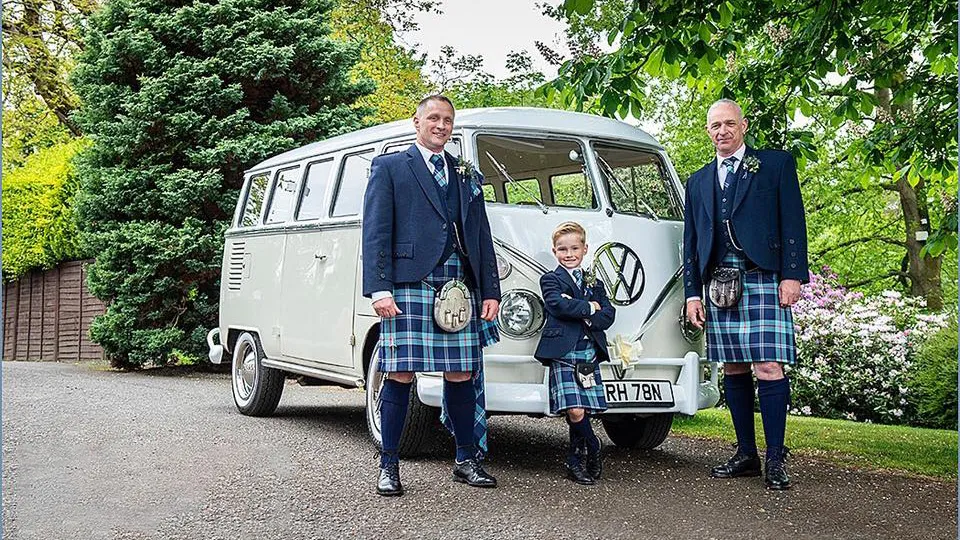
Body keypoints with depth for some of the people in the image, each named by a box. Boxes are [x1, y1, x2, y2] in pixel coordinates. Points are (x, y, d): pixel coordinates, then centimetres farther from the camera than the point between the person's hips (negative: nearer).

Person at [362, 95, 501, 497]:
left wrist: (490, 292, 11)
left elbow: (482, 237, 20)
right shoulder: (389, 168, 9)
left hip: (460, 286, 4)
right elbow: (376, 232, 1)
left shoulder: (466, 176, 23)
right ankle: (389, 466, 3)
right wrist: (379, 289, -10)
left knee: (462, 376, 5)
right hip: (409, 283, -4)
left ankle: (467, 460, 15)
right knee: (400, 374, -4)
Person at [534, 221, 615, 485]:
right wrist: (589, 307, -4)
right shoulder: (551, 280, 7)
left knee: (584, 411, 1)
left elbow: (608, 314, 6)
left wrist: (587, 318, -11)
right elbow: (558, 305, -14)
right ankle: (593, 449, 8)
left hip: (589, 355, 4)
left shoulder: (595, 283, 21)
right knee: (574, 411, -14)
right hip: (563, 354, -4)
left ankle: (576, 461, 15)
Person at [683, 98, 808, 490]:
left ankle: (775, 459, -6)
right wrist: (692, 293, 11)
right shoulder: (698, 182, 20)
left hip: (763, 280, -5)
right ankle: (746, 454, 12)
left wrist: (792, 275, -9)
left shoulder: (776, 164, 8)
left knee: (768, 367, -11)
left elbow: (793, 222, 1)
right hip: (718, 285, 5)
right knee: (733, 370, 6)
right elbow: (691, 242, 19)